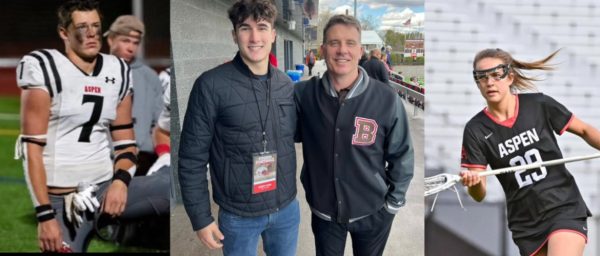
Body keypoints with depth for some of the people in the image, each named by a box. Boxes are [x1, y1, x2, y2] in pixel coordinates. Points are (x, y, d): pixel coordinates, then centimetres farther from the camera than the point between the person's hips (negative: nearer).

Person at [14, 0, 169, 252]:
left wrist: (121, 180, -8)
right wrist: (45, 215, -15)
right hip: (62, 199, -4)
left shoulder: (117, 72, 9)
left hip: (106, 187, 4)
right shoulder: (45, 69, -7)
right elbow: (33, 148, -10)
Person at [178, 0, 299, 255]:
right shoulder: (211, 85, -13)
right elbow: (192, 158, -10)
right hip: (238, 215, -4)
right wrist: (201, 218, -10)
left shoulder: (286, 85, 2)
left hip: (287, 209, 4)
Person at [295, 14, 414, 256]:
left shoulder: (386, 98, -16)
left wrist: (393, 202, -1)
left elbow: (402, 156, -5)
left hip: (373, 213, -1)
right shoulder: (303, 94, -11)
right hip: (323, 211, 1)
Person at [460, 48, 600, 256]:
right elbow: (479, 195, -7)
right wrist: (473, 182, -29)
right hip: (526, 225, 2)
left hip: (565, 210, -2)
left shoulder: (539, 105, -8)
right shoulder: (476, 130, -6)